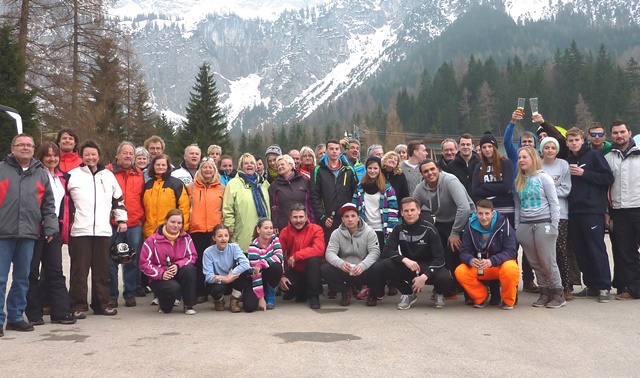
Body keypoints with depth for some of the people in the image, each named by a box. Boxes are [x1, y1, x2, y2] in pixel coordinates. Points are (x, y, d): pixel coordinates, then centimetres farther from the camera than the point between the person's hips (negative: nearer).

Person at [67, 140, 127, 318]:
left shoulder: (108, 175, 14)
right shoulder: (73, 175, 4)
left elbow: (118, 199, 20)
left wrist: (121, 219, 15)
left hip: (103, 230, 3)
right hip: (80, 230, -3)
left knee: (102, 269, 7)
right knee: (80, 269, -1)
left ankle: (101, 303, 16)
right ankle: (78, 305, 5)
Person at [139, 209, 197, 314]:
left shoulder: (186, 238, 0)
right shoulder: (153, 240, -7)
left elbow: (192, 256, -4)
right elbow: (144, 263, -9)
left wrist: (178, 265, -22)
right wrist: (161, 273, -21)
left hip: (179, 273, 3)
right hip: (159, 278, -3)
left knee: (189, 269, -31)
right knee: (173, 287, -36)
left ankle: (189, 305, -16)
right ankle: (163, 303, 4)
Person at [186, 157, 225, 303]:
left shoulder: (221, 188, 9)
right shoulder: (191, 187, 8)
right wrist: (186, 224, 4)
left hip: (216, 230, 0)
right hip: (197, 230, 0)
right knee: (199, 262, 2)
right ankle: (200, 293, 7)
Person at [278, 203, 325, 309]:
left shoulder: (316, 229, -12)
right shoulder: (285, 232, -3)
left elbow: (319, 249, -28)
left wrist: (296, 256, -29)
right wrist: (281, 276, -18)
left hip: (311, 269, -2)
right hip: (294, 271, 2)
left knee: (313, 260, -35)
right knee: (284, 285, -28)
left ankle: (314, 295, -18)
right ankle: (303, 292, 7)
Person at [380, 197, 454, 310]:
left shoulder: (428, 229, -12)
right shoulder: (399, 228, -4)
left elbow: (439, 258, -16)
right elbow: (386, 251, -13)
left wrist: (424, 277, -30)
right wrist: (405, 260, -31)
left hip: (428, 268, -2)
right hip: (407, 268, 2)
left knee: (445, 279, -35)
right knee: (385, 265, -26)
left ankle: (439, 294, 5)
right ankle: (408, 294, -2)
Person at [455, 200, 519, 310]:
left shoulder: (504, 224, -17)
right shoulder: (470, 226, -9)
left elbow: (511, 251, -22)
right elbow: (464, 251, -11)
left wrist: (492, 261, -38)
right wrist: (470, 260, -36)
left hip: (502, 264, -3)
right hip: (479, 267, 3)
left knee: (510, 269, -38)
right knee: (460, 272, -25)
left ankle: (508, 301, -7)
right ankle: (481, 297, 3)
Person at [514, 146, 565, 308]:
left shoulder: (543, 178, -2)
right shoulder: (519, 181, 11)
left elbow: (554, 203, -4)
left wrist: (554, 226, -10)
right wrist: (517, 227, 8)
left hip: (543, 224, -5)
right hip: (525, 226, 5)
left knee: (548, 262, -5)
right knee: (535, 263, 6)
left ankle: (558, 294, 7)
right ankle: (544, 293, 15)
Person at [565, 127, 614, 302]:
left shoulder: (594, 156, 0)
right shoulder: (568, 161, 16)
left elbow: (608, 178, -8)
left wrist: (583, 173, -12)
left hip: (592, 210, -6)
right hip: (574, 211, 6)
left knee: (597, 249, -6)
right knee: (581, 251, 6)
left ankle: (604, 287, -1)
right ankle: (591, 286, 14)